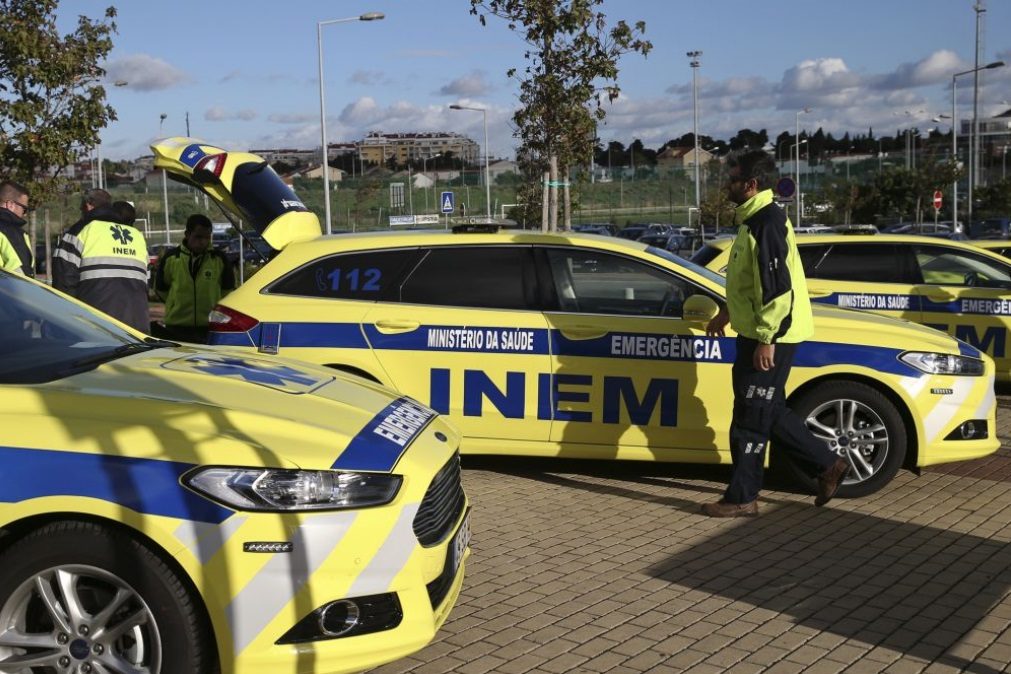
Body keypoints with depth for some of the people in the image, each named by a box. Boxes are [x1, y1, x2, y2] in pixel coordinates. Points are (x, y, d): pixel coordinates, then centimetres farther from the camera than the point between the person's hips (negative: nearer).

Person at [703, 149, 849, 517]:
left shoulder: (767, 223, -18)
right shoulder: (754, 219, 15)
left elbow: (777, 286, -24)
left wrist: (766, 341, -24)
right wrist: (727, 313, 26)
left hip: (769, 338, -10)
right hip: (755, 333, 10)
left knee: (751, 418, -2)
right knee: (769, 412, 16)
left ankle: (741, 498, 7)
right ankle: (827, 464, 24)